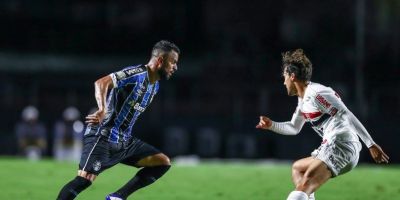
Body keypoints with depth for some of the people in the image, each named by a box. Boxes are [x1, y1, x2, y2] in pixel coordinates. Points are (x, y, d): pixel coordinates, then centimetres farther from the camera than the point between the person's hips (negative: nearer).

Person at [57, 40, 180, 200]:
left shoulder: (154, 86, 13)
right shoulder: (136, 74, -16)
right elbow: (101, 83, -30)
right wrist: (103, 110, -44)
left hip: (124, 140, 9)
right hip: (104, 137, -9)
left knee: (163, 162, 2)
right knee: (85, 179, -22)